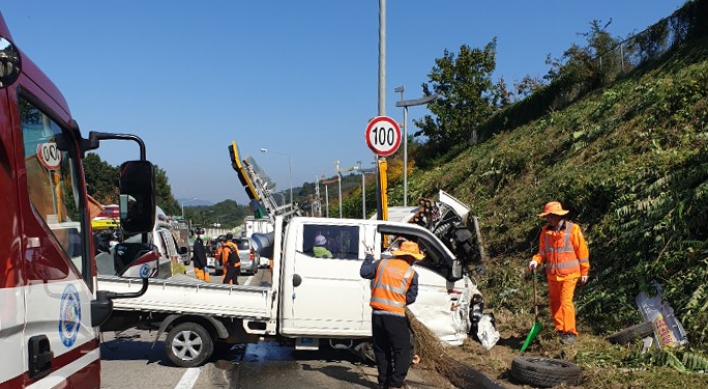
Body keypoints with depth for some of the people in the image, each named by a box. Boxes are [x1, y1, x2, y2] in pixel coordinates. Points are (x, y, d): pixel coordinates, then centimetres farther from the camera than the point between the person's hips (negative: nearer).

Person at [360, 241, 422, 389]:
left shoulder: (382, 263, 5)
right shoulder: (412, 273, -1)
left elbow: (364, 272, 6)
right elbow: (411, 298, 0)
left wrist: (369, 257, 20)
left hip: (377, 313, 4)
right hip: (396, 316, -4)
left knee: (381, 349, 15)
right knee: (402, 350, 6)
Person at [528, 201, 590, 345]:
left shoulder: (573, 229, -10)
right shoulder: (545, 231, 3)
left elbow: (582, 251, -4)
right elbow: (543, 252, 11)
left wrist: (584, 272, -1)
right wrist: (536, 260, -10)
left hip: (569, 274, -5)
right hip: (552, 275, 5)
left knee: (566, 302, -12)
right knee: (554, 303, 10)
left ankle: (570, 333, -5)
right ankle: (560, 330, 24)